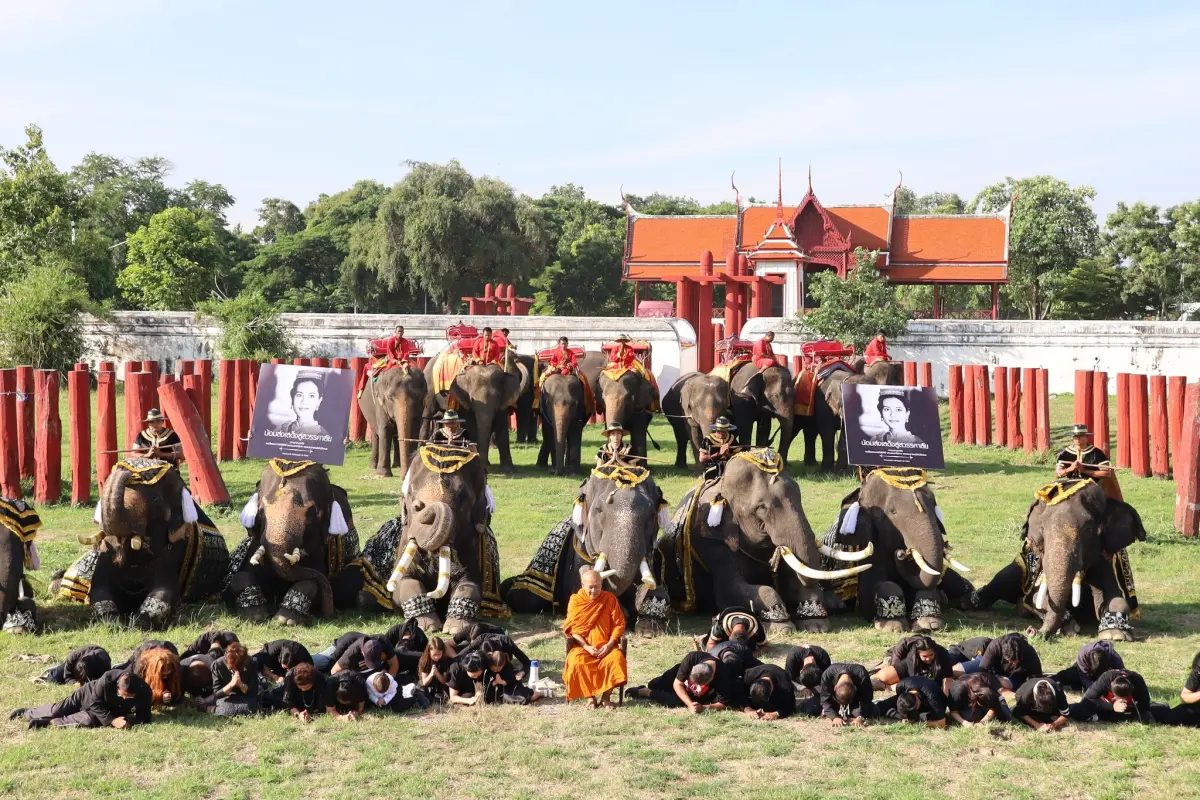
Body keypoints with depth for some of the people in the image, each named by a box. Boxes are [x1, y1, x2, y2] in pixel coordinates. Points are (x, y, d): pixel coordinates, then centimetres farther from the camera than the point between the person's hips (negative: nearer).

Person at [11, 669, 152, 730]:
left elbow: (144, 717, -24)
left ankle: (50, 722, -14)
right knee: (56, 710, 7)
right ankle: (26, 713, 36)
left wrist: (129, 721, -45)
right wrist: (111, 720, -40)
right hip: (89, 695, -1)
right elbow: (95, 703, -28)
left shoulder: (144, 691, -35)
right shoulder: (107, 679, -41)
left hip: (111, 710, 1)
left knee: (89, 720, -30)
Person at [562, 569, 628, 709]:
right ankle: (590, 696, -12)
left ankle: (606, 696, -13)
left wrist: (609, 645, -13)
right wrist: (586, 646, -15)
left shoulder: (610, 599, 1)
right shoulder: (575, 601, 0)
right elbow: (571, 628, -2)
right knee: (578, 662, -33)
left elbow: (619, 624, 1)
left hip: (606, 645, 1)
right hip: (583, 645, 0)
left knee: (616, 659, -31)